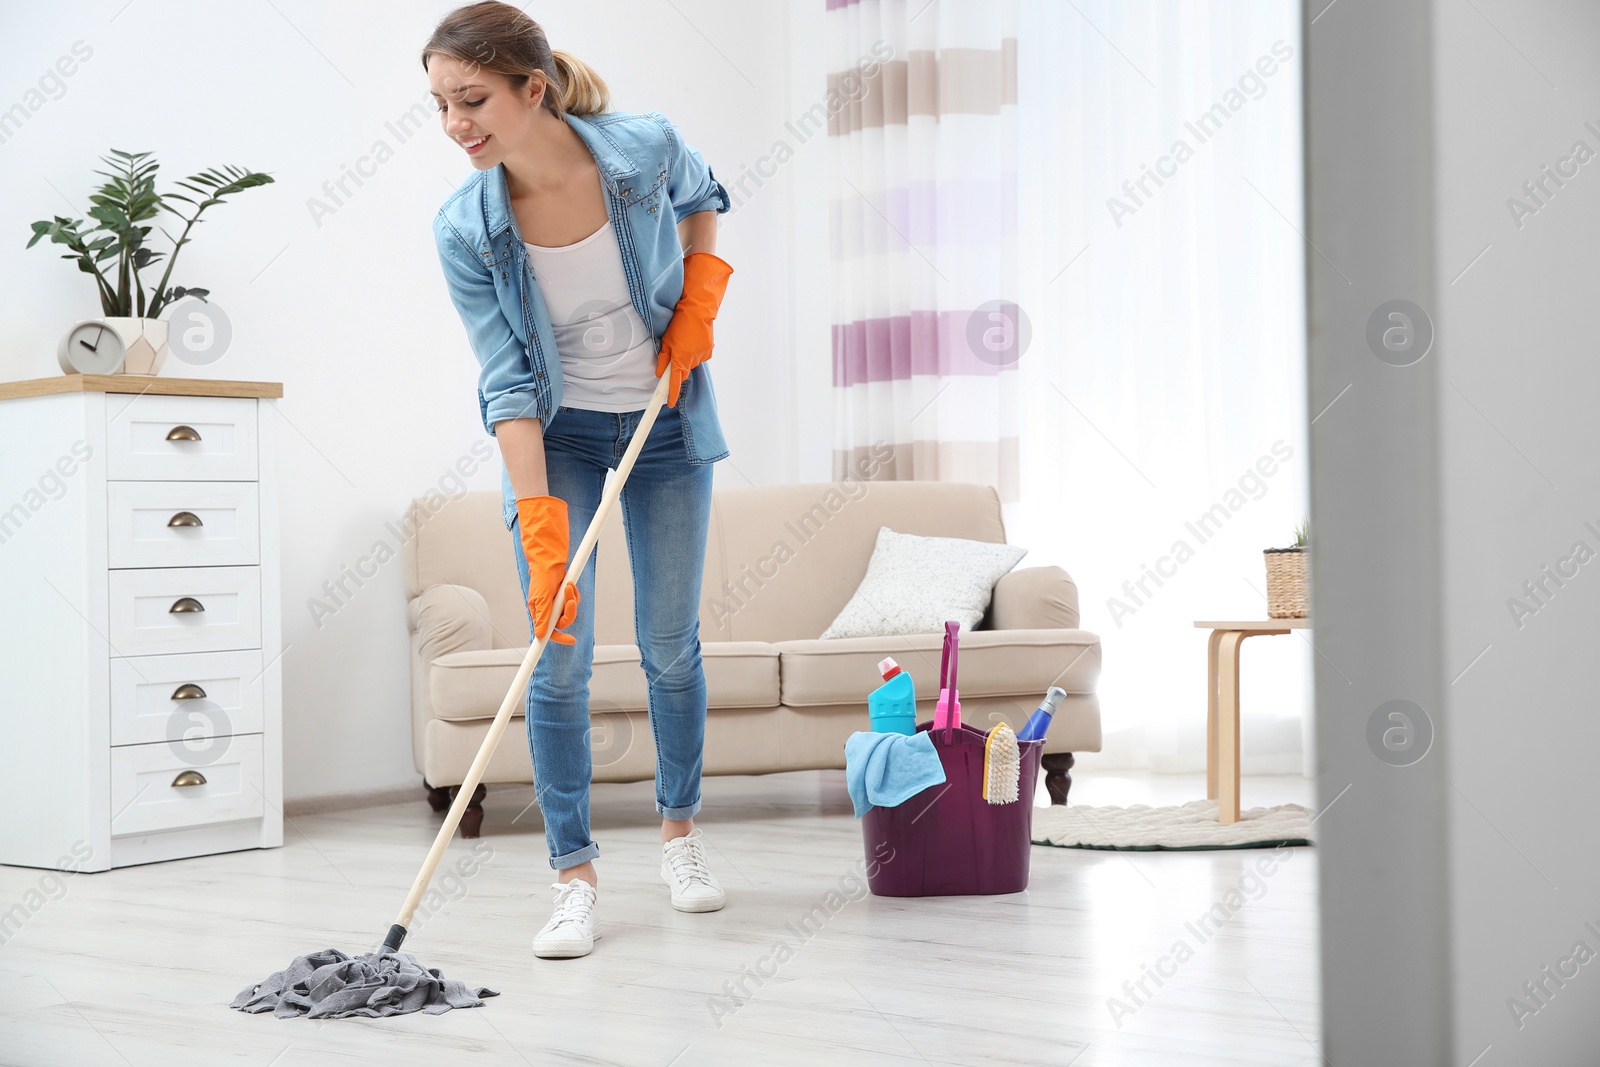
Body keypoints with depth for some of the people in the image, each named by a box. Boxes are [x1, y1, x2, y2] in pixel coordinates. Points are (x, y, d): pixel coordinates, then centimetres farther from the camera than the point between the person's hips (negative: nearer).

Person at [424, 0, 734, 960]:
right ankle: (575, 876, 2)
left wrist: (701, 290, -8)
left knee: (671, 644, 8)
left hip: (665, 421, 1)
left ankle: (681, 828, 29)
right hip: (556, 436, -1)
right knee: (560, 659, -7)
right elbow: (509, 382, -21)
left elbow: (700, 194, 5)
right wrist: (539, 523, -28)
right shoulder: (464, 231, -21)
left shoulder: (646, 146, -21)